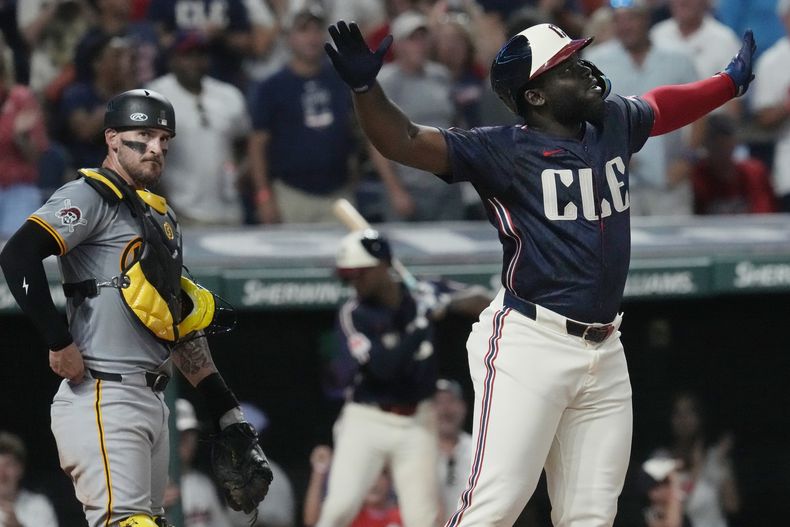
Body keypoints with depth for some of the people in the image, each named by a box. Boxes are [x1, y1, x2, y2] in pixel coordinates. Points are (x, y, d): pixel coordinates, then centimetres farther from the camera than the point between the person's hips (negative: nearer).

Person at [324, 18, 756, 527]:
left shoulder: (615, 123, 13)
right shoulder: (504, 152, -6)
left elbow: (664, 106, 36)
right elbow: (407, 142, -15)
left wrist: (733, 79, 43)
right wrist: (365, 86, -31)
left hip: (605, 352, 7)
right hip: (530, 347, -7)